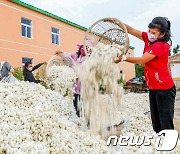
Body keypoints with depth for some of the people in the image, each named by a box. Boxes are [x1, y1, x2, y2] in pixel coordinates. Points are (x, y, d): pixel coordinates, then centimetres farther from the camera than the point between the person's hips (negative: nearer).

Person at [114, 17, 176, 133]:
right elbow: (132, 30, 1)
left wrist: (123, 58, -21)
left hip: (164, 89, -8)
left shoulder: (161, 46, -18)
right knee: (156, 124, 13)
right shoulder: (149, 39, 4)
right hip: (153, 88, 8)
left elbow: (141, 60, -21)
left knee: (166, 124, -2)